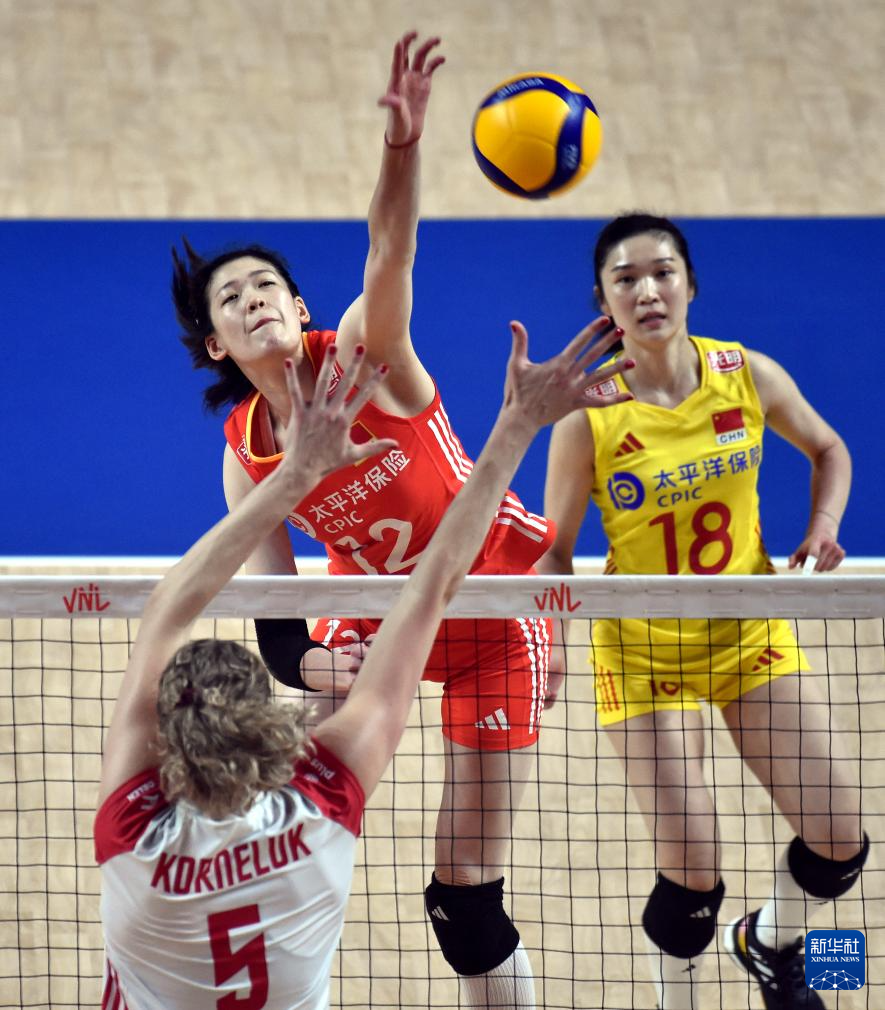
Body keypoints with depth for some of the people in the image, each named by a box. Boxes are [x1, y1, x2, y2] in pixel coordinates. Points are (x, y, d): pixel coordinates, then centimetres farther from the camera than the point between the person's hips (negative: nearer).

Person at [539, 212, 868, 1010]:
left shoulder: (748, 375, -9)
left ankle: (770, 944, 34)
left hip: (753, 634, 3)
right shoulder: (589, 417, -16)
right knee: (691, 875, -11)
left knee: (839, 842, 0)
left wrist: (822, 529, -6)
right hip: (645, 652, -3)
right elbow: (556, 550, -7)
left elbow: (826, 448, 11)